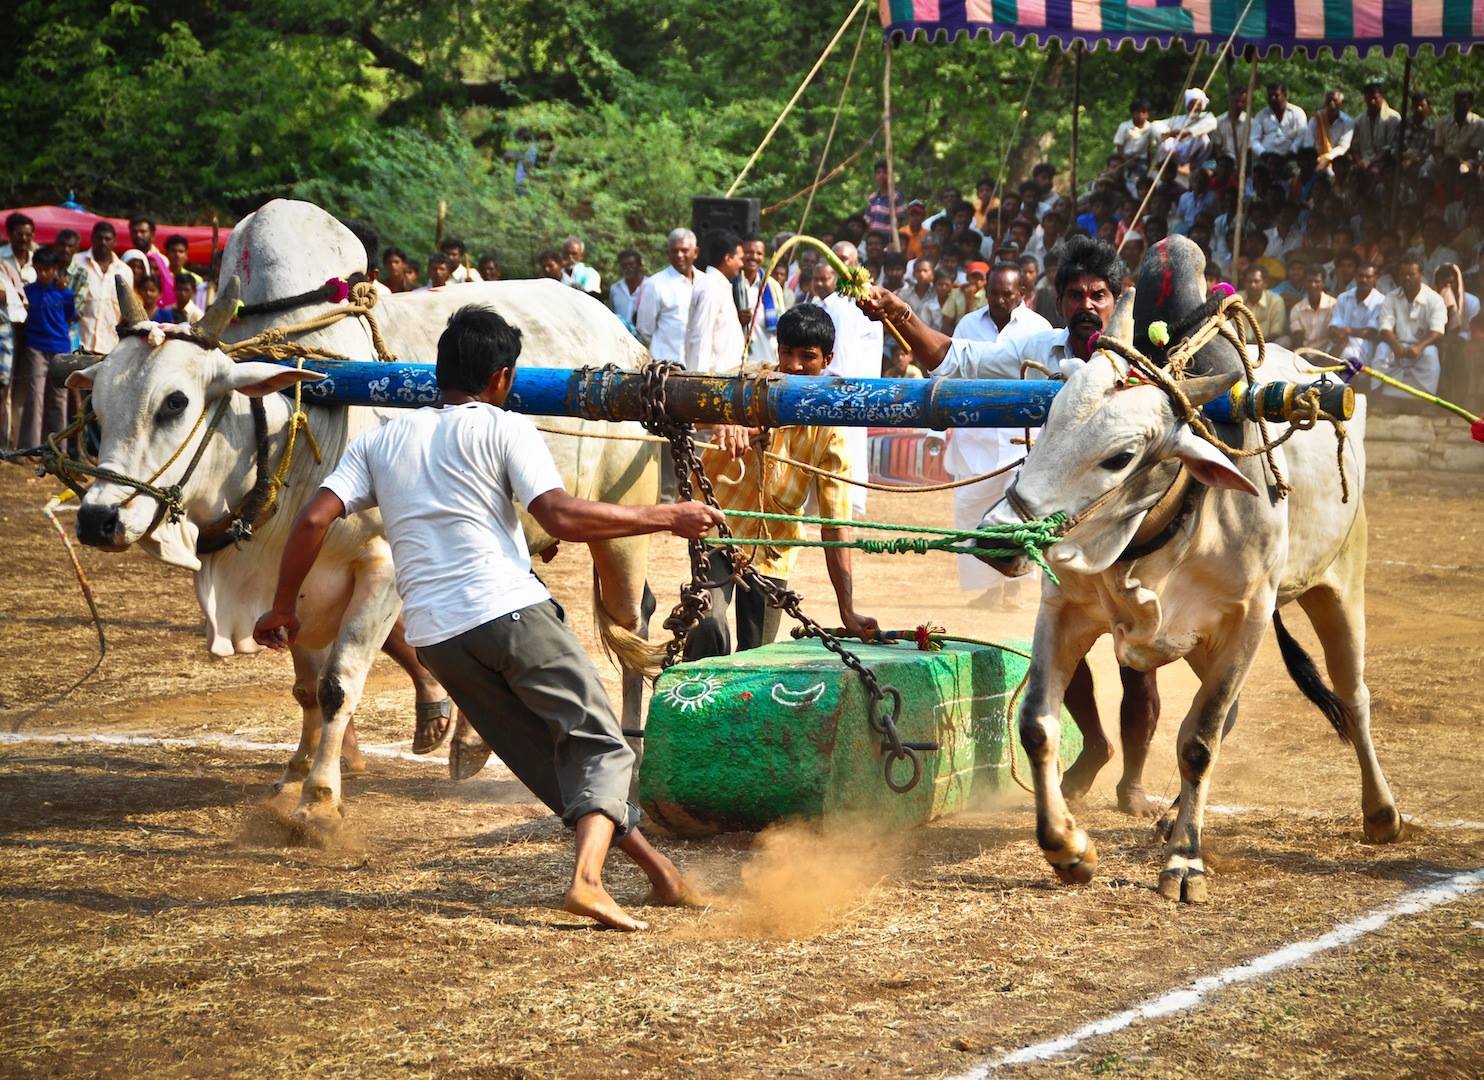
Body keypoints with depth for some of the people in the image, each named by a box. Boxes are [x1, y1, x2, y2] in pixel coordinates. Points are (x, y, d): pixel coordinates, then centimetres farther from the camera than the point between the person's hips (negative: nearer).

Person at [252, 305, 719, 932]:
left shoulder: (381, 441, 18)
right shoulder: (503, 429, 3)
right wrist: (666, 518, -5)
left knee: (551, 763, 14)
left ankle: (658, 872, 17)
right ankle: (587, 876, -25)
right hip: (510, 610, -5)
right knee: (600, 746, -1)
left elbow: (314, 520, 7)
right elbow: (560, 517, -11)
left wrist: (283, 610, 17)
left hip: (434, 636, 5)